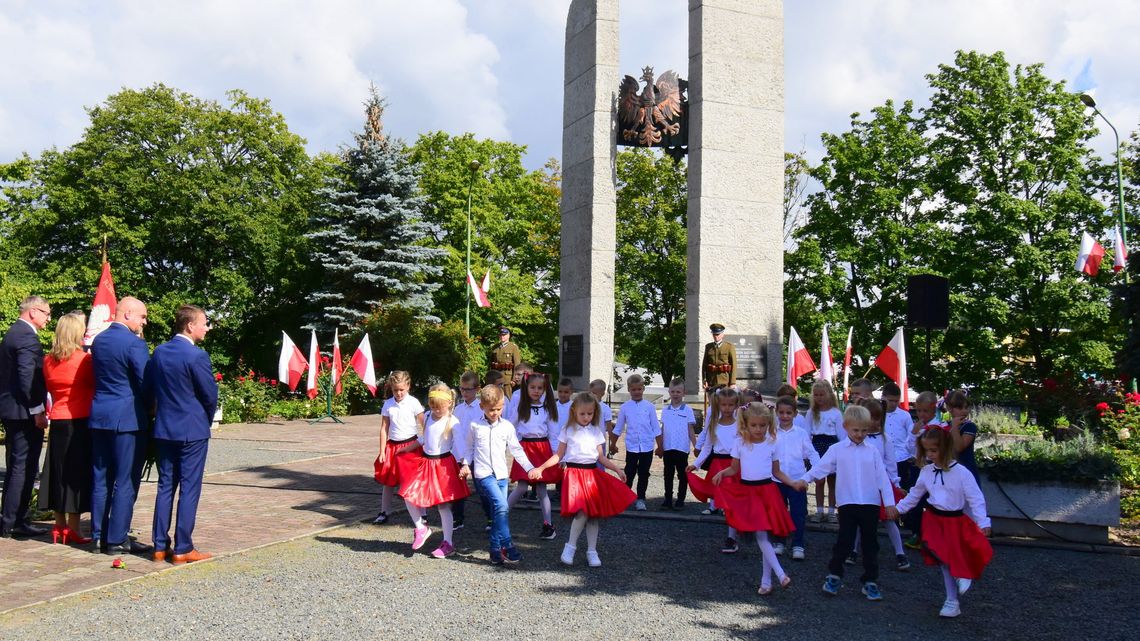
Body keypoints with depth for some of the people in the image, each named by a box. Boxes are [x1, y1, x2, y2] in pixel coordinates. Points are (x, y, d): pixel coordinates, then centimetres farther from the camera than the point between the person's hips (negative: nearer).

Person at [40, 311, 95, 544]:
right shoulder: (83, 359, -13)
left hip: (58, 421, 6)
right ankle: (73, 529, 2)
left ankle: (60, 526, 18)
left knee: (59, 472, 12)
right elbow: (96, 384, -5)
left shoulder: (48, 360, 5)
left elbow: (49, 388, 15)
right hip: (80, 422, -6)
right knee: (77, 472, 0)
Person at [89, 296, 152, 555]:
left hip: (99, 417, 8)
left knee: (101, 478, 13)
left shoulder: (98, 340, 9)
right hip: (128, 418, -8)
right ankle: (117, 539, 3)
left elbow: (100, 376, 16)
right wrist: (151, 408, 2)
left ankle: (100, 533, 20)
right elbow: (145, 382, -14)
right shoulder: (134, 343, -15)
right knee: (126, 482, 0)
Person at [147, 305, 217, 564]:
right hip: (192, 431, -6)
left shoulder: (159, 352, 4)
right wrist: (206, 421, 9)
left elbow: (150, 388, 11)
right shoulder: (197, 356, -16)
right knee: (189, 489, 0)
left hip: (163, 429, 7)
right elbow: (210, 395, -10)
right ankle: (183, 549, 4)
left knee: (165, 487, 12)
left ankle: (160, 546, 16)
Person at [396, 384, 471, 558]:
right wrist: (407, 449, 30)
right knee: (409, 495, -4)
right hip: (425, 462, 6)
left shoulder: (452, 422, -13)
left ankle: (448, 544, 11)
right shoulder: (428, 418, 6)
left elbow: (461, 443, -20)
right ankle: (421, 528, 16)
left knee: (443, 505, 0)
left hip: (443, 465, -6)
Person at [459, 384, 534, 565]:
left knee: (499, 511, 6)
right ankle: (507, 546, -17)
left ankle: (495, 550, 17)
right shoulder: (475, 426, 2)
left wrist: (530, 468, 3)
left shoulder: (507, 426, 4)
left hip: (501, 475, 3)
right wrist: (466, 464, 3)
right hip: (484, 474, -3)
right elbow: (469, 447, 15)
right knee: (502, 506, -21)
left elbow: (516, 450, 8)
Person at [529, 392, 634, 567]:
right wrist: (540, 468, -5)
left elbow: (601, 457, 13)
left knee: (594, 513, 3)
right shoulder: (568, 431, 2)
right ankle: (570, 547, -2)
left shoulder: (596, 431, 10)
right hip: (574, 473, -4)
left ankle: (592, 551, 12)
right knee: (582, 512, -17)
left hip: (593, 474, 4)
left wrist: (617, 469, 4)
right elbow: (558, 455, 4)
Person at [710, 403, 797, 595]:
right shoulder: (740, 444, 0)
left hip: (766, 491, 0)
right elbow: (734, 469, 7)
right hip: (747, 492, 0)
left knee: (765, 536, 3)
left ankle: (766, 581, 13)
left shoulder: (772, 444, 2)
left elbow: (777, 472, 9)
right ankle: (780, 574, -10)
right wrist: (721, 473, -12)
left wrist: (794, 483, -3)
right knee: (760, 536, -9)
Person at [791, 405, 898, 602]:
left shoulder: (873, 452, 6)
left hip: (871, 503, 2)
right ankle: (834, 576, 18)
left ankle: (870, 582, 18)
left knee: (870, 543, 8)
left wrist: (889, 502, 2)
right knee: (844, 541, 1)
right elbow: (821, 467, -3)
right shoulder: (837, 449, 1)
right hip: (847, 503, -2)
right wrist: (805, 479, -18)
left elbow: (882, 478, 6)